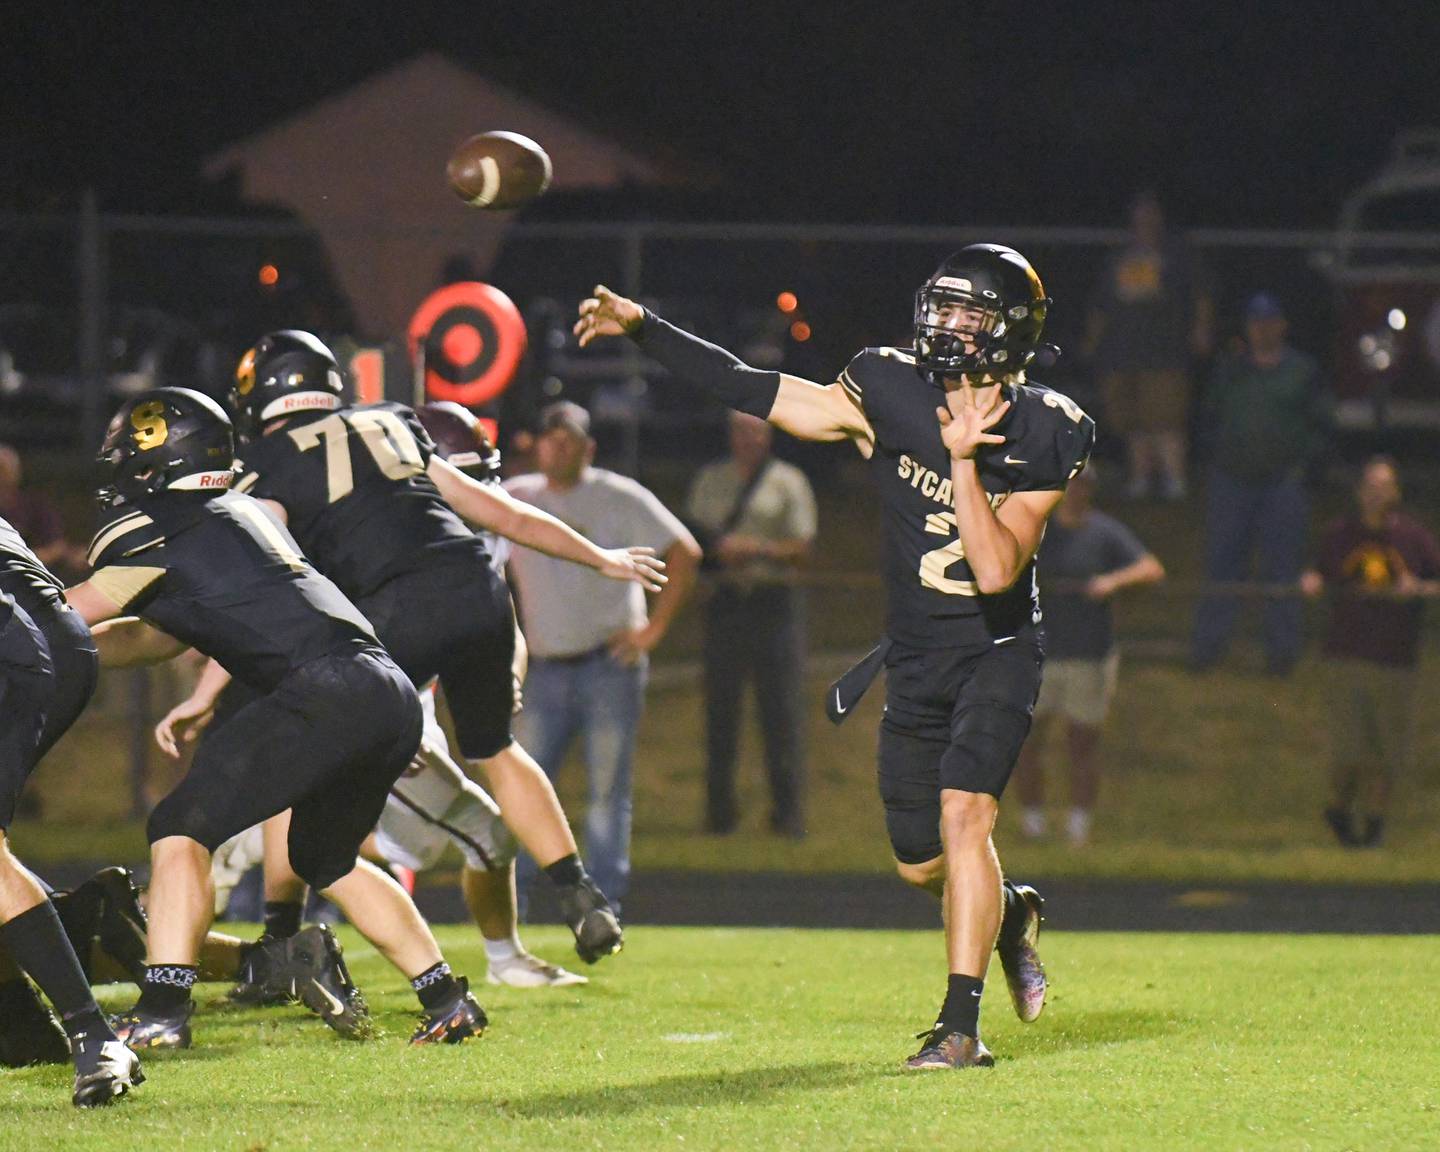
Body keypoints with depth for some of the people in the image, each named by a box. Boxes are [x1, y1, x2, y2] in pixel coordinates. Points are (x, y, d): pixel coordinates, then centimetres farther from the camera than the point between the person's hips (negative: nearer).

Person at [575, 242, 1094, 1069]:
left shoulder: (1040, 437, -15)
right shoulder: (892, 395, -9)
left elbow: (997, 570, -24)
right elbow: (755, 392, -7)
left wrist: (964, 462, -33)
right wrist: (642, 328, -12)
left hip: (996, 653, -4)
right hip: (917, 660, 4)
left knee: (962, 817, -23)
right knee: (922, 863, 9)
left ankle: (962, 1027, -20)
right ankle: (1010, 914, 43)